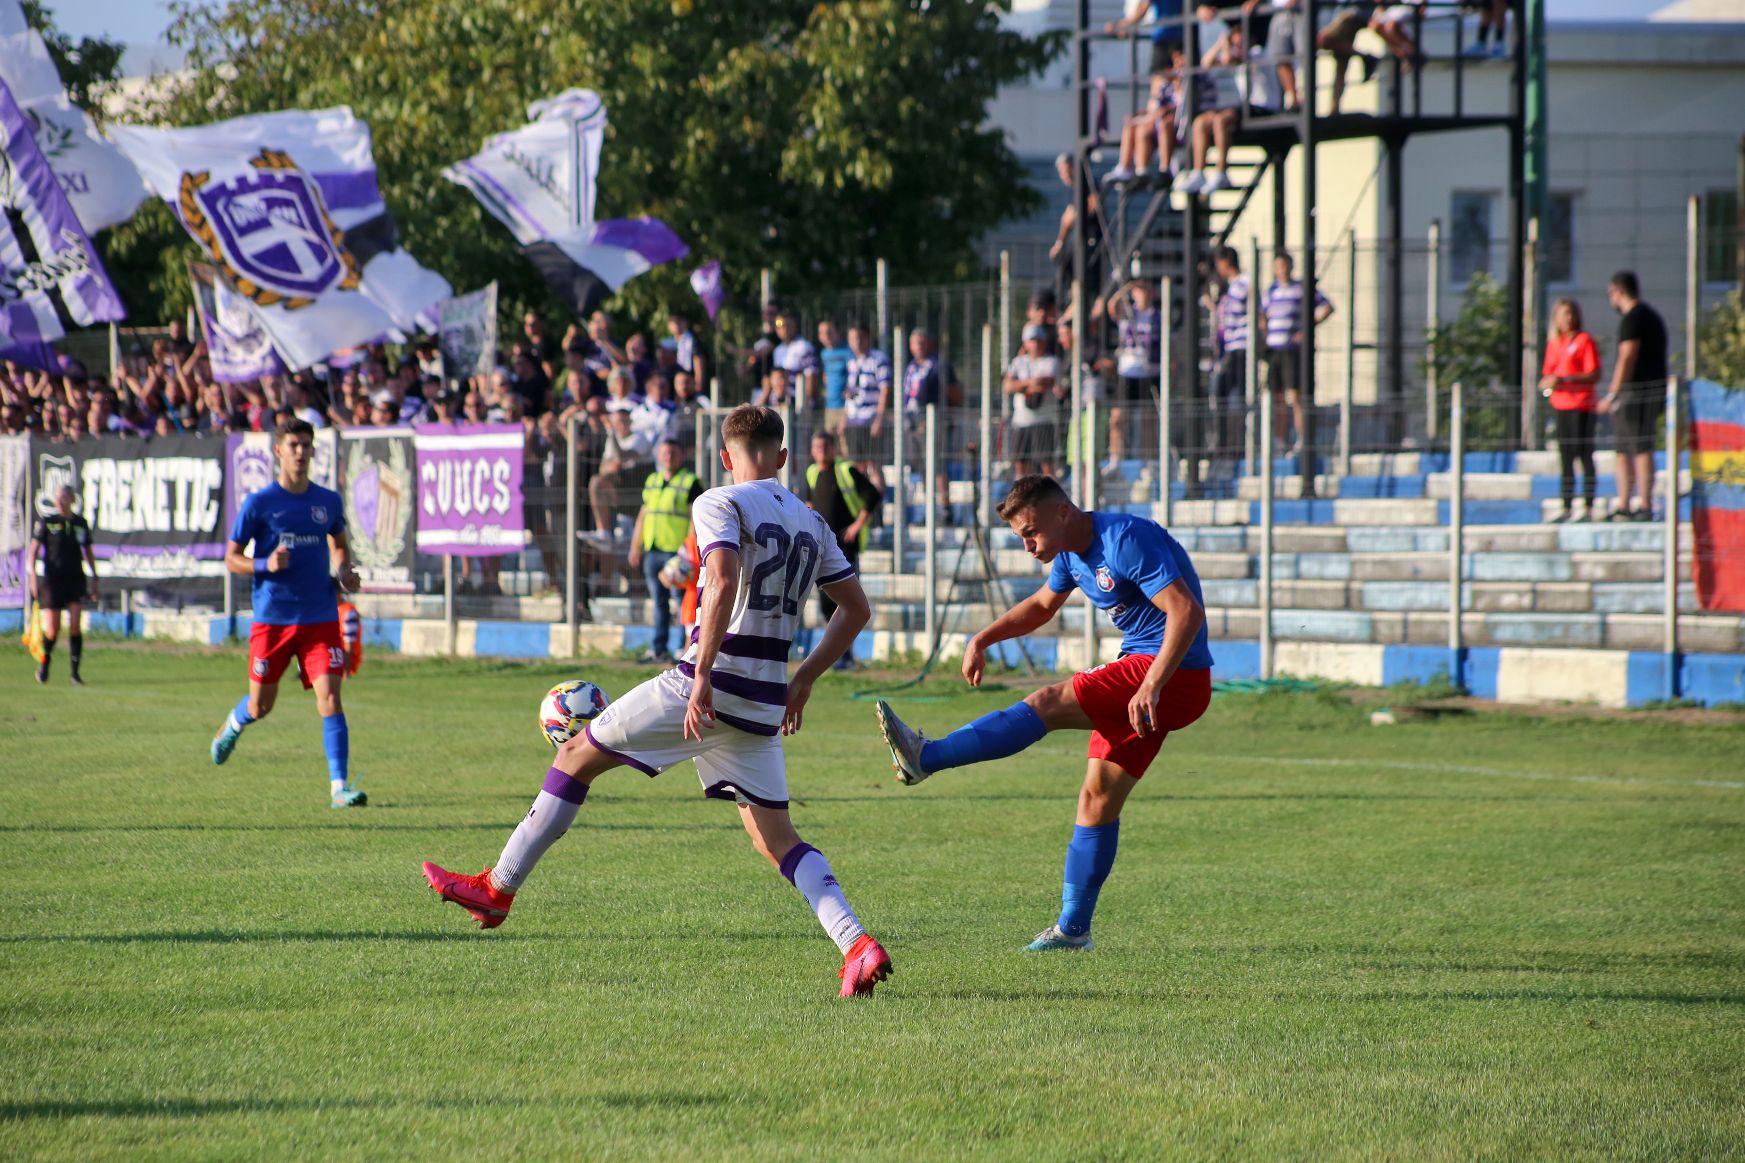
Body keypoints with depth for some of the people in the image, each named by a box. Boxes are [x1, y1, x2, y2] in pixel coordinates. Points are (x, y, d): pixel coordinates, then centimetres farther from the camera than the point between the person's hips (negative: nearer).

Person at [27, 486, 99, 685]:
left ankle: (74, 673, -6)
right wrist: (33, 575, -15)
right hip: (52, 581, -1)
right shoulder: (46, 523, -1)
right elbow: (32, 551, -2)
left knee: (75, 626, -14)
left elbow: (88, 554, 16)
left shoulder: (81, 524, 6)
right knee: (52, 631, -1)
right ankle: (44, 664, 28)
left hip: (75, 580, 1)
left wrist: (94, 580, 15)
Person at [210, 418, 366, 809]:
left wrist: (344, 571, 3)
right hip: (271, 618, -1)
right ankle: (234, 725, 47)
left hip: (320, 619, 1)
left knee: (330, 697, -13)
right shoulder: (259, 503, -4)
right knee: (261, 706, 11)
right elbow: (231, 558, 0)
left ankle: (339, 786, -14)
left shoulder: (329, 501, 5)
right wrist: (265, 565, -19)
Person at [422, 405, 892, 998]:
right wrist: (803, 679, 24)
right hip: (763, 703, 6)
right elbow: (856, 608, 20)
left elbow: (723, 582, -23)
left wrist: (703, 676, -25)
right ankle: (858, 945, -10)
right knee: (776, 840, 9)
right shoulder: (811, 522, 15)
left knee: (577, 755, 10)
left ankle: (497, 888, 15)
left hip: (711, 686, -6)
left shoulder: (720, 504, -6)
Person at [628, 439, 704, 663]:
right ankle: (659, 649, 15)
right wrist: (635, 547, 19)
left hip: (677, 551, -7)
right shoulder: (651, 481, 18)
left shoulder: (690, 482, -2)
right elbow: (643, 516, 23)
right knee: (659, 600, 10)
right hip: (652, 551, 7)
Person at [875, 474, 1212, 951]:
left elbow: (1187, 611, -27)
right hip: (1140, 673, 10)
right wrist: (983, 639, 17)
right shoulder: (1072, 555, 11)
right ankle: (1073, 928, 13)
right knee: (1098, 800, 8)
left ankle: (925, 758, -23)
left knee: (1047, 705, -20)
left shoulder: (1127, 541, -19)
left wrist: (1152, 687, -34)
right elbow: (1041, 605, 32)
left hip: (1173, 678, -10)